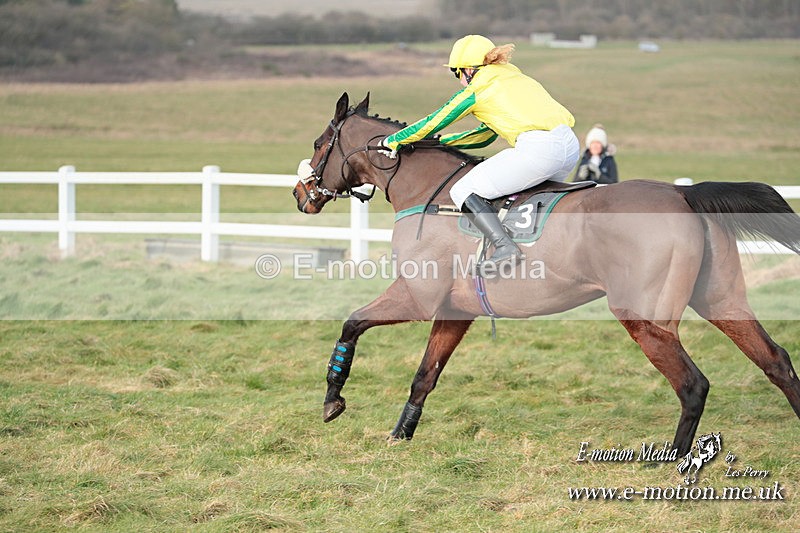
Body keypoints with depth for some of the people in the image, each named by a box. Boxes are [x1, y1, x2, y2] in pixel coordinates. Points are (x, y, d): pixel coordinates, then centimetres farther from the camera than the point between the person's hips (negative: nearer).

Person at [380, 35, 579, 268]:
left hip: (538, 148, -8)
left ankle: (505, 247, -16)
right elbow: (485, 136, 37)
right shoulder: (515, 78, 31)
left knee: (463, 191, 1)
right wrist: (440, 142, 39)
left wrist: (391, 141, 32)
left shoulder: (475, 91, 9)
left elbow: (432, 124, 19)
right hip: (571, 144, 8)